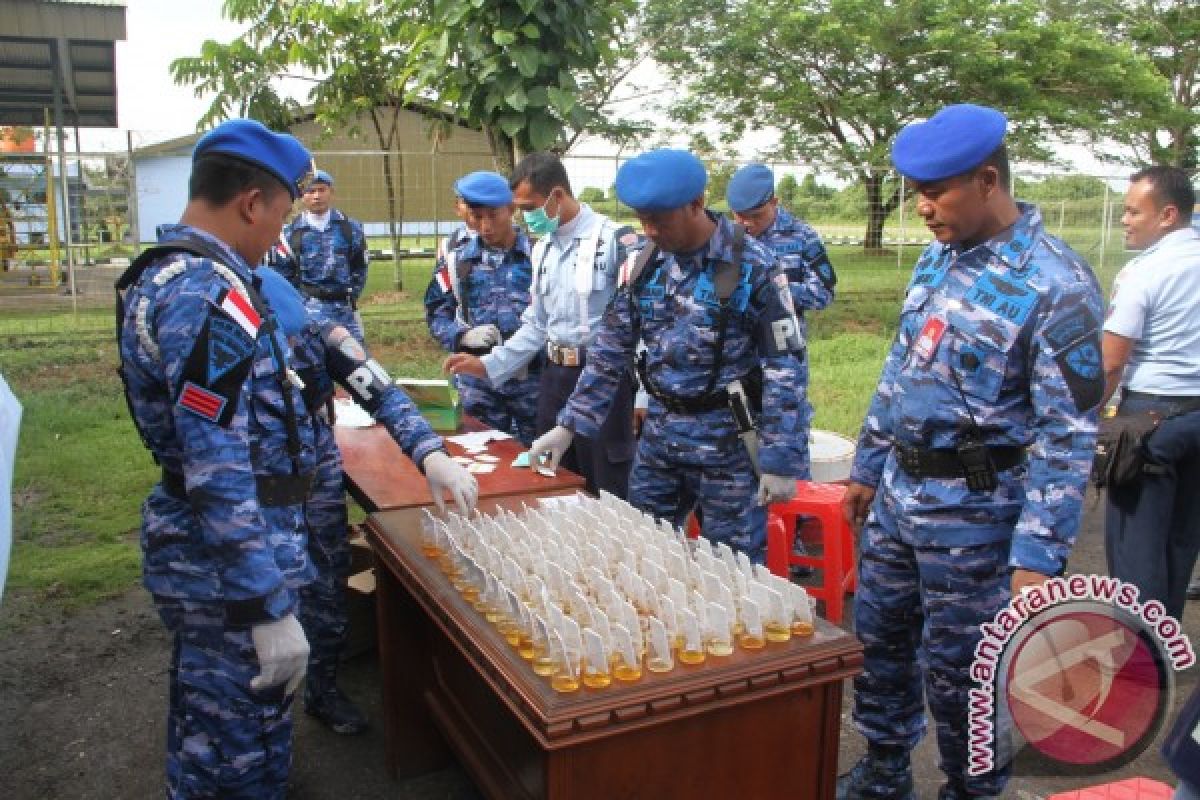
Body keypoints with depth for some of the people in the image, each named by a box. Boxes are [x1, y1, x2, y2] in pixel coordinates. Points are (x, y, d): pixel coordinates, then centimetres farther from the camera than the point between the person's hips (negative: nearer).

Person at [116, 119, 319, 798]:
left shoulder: (164, 271, 10)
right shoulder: (212, 292, -23)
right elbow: (221, 476, -27)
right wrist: (270, 609, -25)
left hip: (194, 545, 10)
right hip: (228, 560, -10)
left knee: (204, 734, 26)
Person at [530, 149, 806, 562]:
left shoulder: (752, 265, -14)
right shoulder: (642, 265, 2)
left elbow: (781, 366, -13)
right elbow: (610, 351, 7)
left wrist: (779, 460, -15)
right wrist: (570, 424, 2)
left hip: (726, 436, -5)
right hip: (659, 433, 5)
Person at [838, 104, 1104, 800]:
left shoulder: (1056, 285, -18)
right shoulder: (937, 258, 6)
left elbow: (1068, 431, -19)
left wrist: (1039, 554, -22)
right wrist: (869, 468, 16)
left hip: (974, 511, -7)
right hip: (897, 492, 7)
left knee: (957, 671, 7)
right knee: (879, 639, 18)